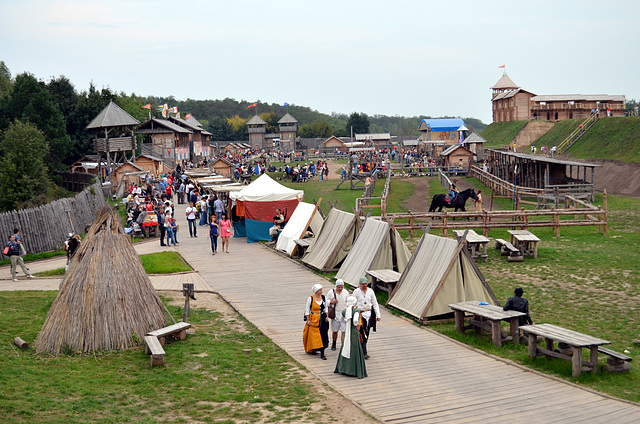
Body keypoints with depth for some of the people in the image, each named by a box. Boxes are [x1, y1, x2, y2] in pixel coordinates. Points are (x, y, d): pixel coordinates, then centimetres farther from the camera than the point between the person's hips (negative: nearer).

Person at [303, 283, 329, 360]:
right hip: (313, 319, -3)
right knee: (313, 335, 4)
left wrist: (327, 316, 3)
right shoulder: (310, 298, -9)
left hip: (322, 319, 3)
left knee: (323, 335, -3)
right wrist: (308, 320, -7)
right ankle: (312, 350, 25)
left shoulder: (323, 297, 3)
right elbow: (307, 310, -3)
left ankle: (322, 353, 0)